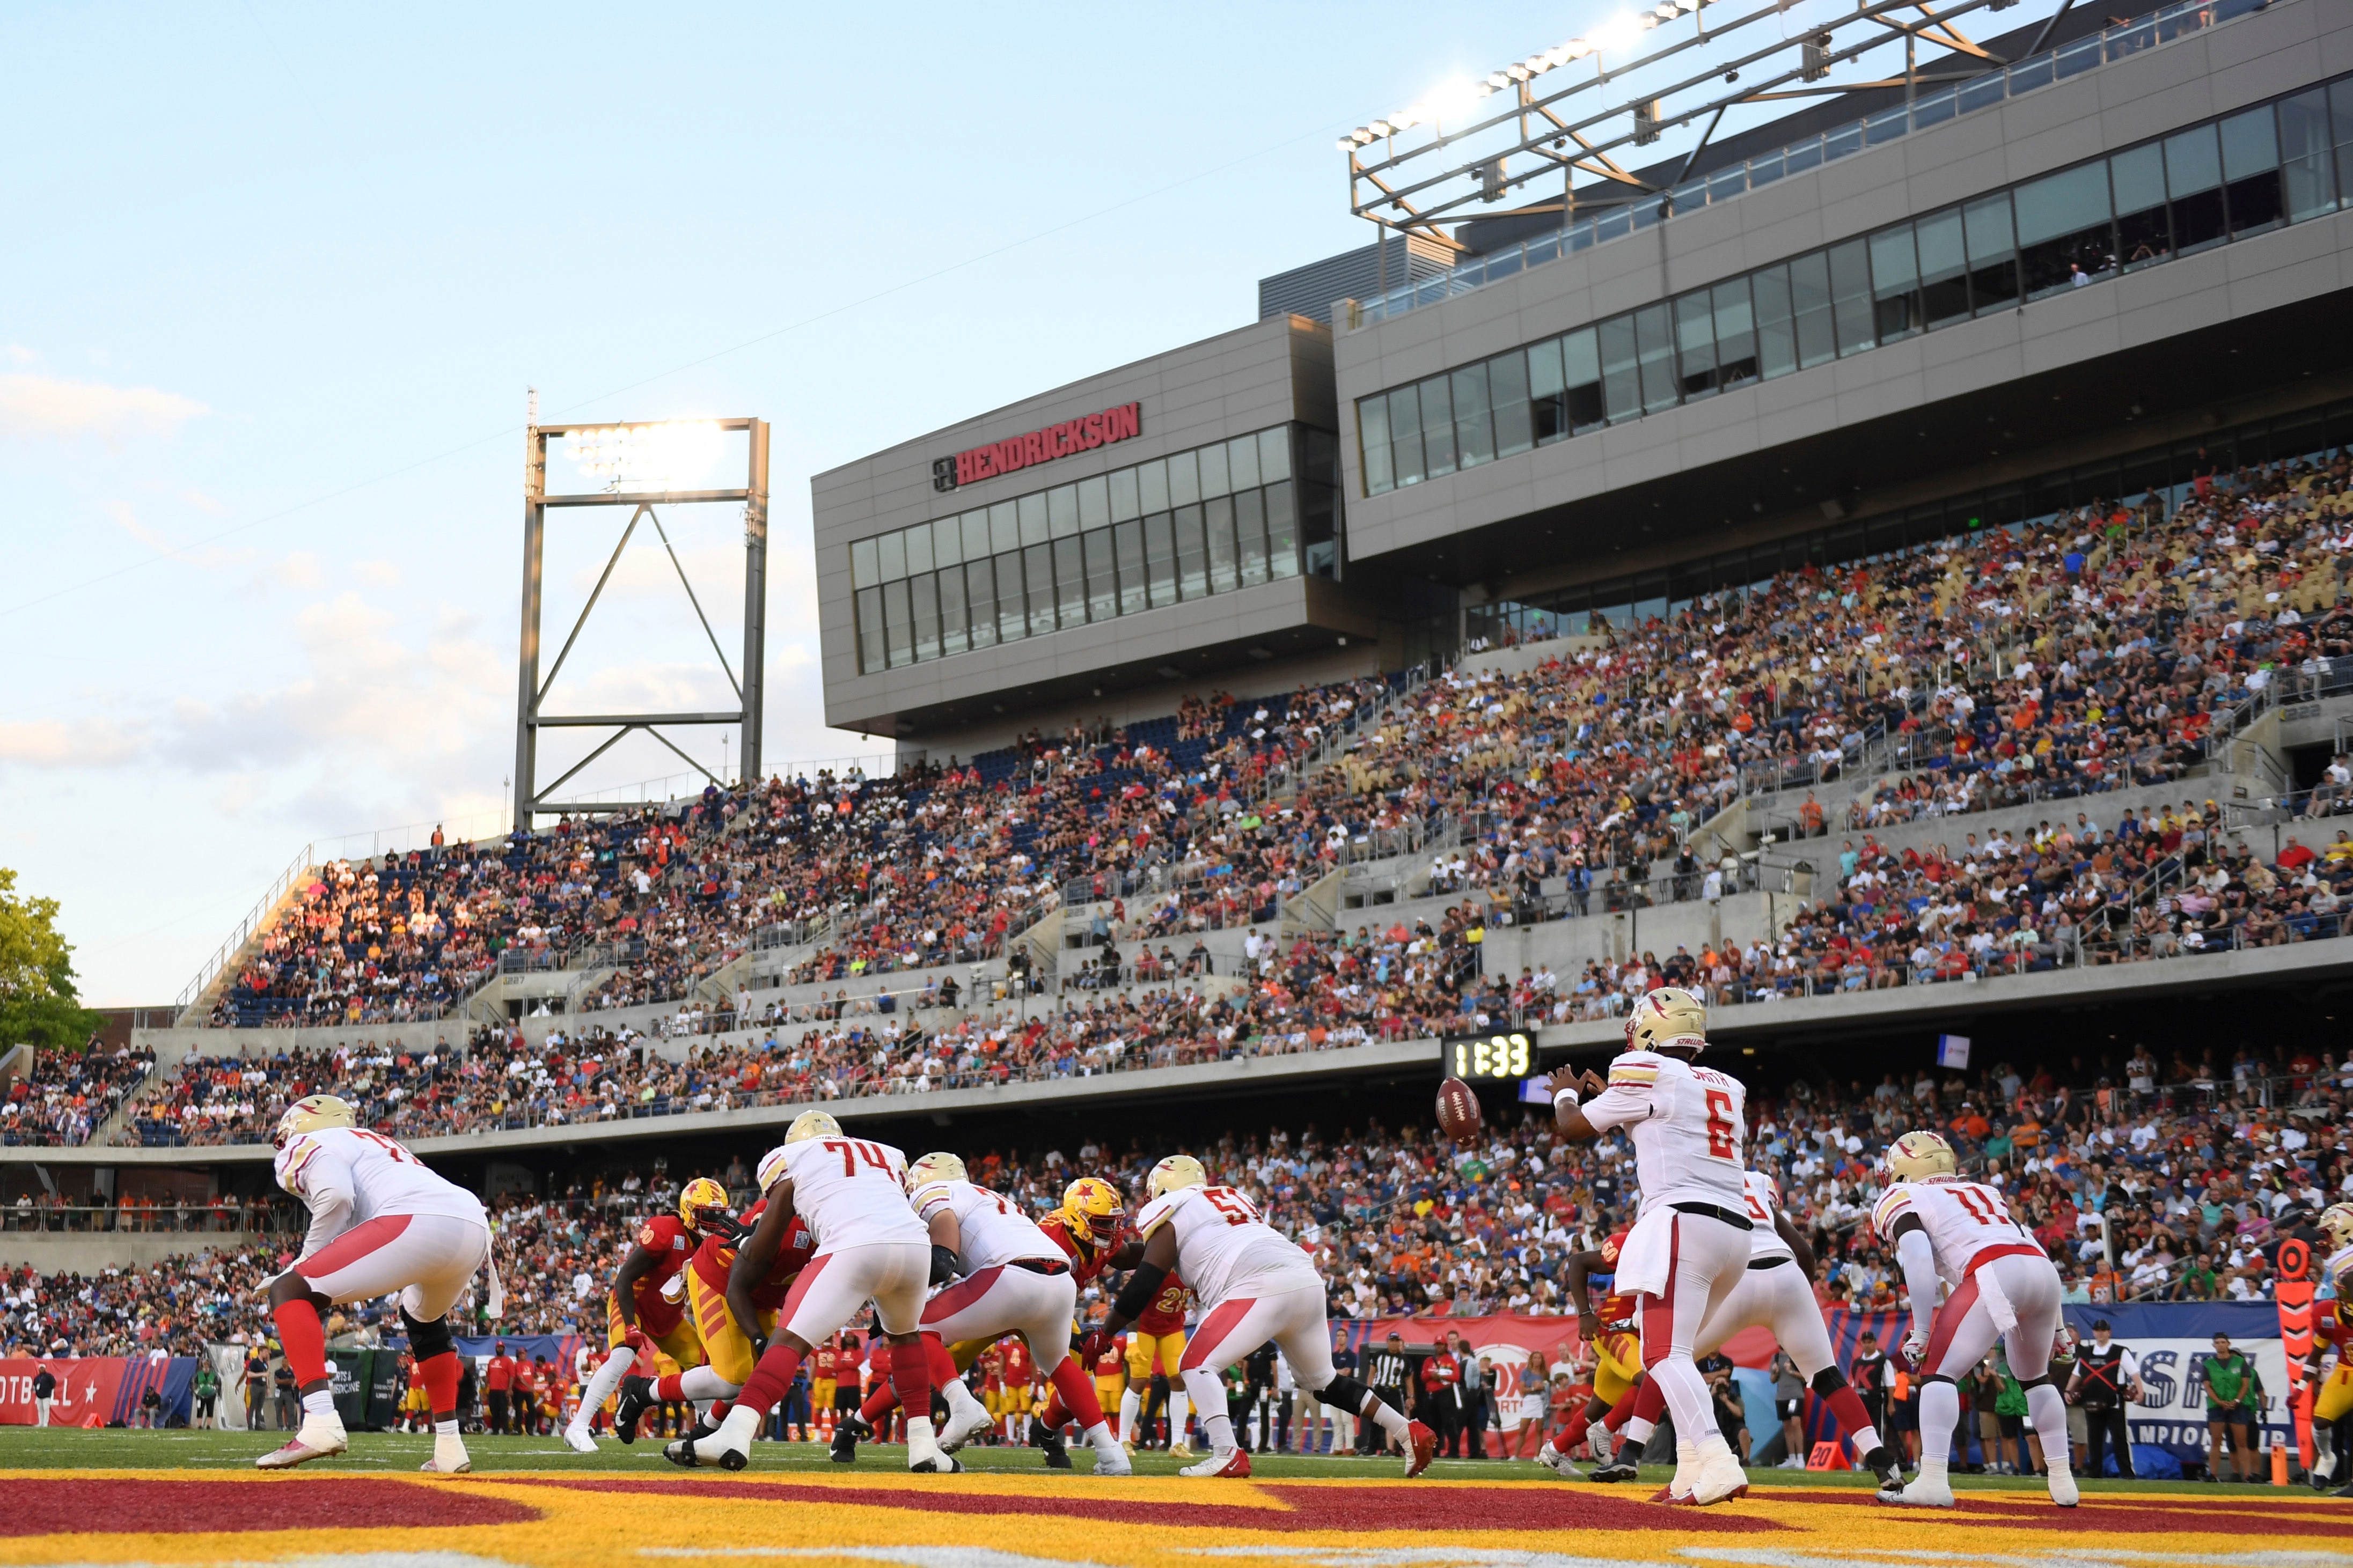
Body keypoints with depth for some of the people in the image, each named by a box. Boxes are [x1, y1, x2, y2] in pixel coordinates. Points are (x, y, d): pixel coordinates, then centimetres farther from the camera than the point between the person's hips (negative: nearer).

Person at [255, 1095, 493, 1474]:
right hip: (476, 1226, 8)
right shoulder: (378, 1144, 40)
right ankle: (449, 1447, 30)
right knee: (424, 1318, 37)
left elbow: (336, 1195, -6)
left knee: (289, 1293, 3)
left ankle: (320, 1420, -16)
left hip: (416, 1223, -8)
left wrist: (308, 1258, 8)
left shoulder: (310, 1145, 15)